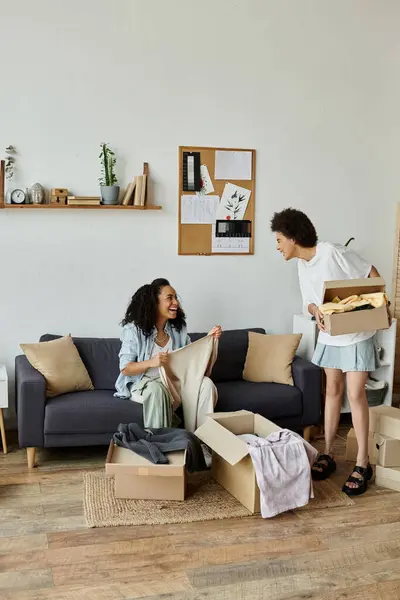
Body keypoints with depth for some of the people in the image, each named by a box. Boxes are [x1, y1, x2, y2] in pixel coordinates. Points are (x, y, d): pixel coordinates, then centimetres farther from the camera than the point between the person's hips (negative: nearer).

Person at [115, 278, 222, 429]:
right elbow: (125, 369, -15)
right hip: (142, 383, -4)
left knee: (206, 383, -21)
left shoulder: (178, 327, 3)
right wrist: (151, 362, -33)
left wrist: (209, 339, -8)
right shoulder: (134, 329, -13)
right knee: (157, 390, -39)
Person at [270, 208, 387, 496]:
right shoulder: (302, 266, 4)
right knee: (333, 390, 11)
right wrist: (316, 312, -15)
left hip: (357, 334, -7)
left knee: (355, 394, -7)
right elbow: (310, 302, 8)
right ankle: (328, 453, 21)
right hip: (329, 334, 7)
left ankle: (363, 463, 3)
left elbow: (372, 274, -13)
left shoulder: (333, 252, -20)